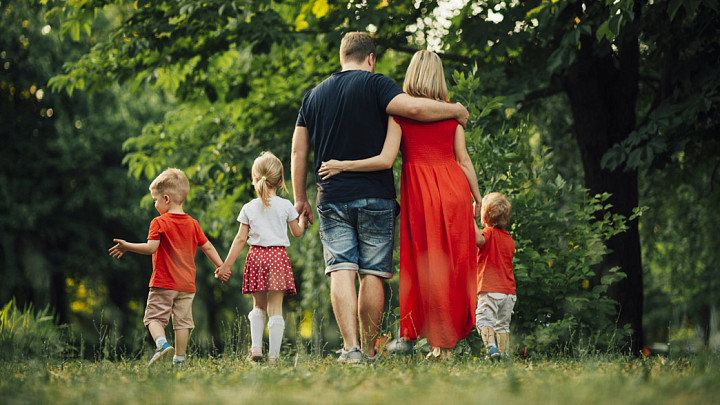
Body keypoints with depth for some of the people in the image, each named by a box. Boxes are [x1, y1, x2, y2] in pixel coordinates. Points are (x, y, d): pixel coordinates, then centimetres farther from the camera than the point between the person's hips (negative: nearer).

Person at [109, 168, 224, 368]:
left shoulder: (159, 223, -8)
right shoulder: (193, 224, 8)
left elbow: (151, 247, -18)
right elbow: (208, 247, 11)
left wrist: (127, 247, -9)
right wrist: (221, 267, 20)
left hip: (163, 284, -5)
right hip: (186, 284, 5)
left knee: (154, 317, 0)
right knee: (182, 321, 8)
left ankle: (162, 344, -25)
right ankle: (179, 359, 8)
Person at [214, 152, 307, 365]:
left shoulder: (249, 208, 2)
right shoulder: (285, 206, 1)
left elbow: (241, 239, 0)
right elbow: (297, 232, 11)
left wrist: (226, 265, 4)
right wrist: (303, 219, 33)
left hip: (256, 256, 1)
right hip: (278, 255, -1)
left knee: (259, 305, 15)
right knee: (275, 306, -1)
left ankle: (256, 347, 1)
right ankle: (273, 355, -5)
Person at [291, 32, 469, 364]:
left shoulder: (314, 95, 14)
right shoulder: (373, 84, -2)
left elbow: (298, 151, 14)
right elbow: (412, 108, -18)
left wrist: (300, 197, 20)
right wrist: (455, 111, -3)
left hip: (332, 199, 3)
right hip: (375, 197, -3)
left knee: (341, 272, -3)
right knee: (372, 274, 3)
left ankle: (351, 348, -15)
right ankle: (368, 351, 5)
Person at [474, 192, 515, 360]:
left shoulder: (489, 232, -8)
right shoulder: (509, 239, 14)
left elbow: (480, 240, -32)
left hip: (490, 289, -7)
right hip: (509, 291, 7)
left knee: (484, 320, -9)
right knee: (503, 324, 15)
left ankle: (491, 346, -28)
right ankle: (504, 353, 12)